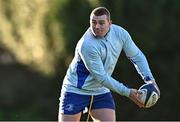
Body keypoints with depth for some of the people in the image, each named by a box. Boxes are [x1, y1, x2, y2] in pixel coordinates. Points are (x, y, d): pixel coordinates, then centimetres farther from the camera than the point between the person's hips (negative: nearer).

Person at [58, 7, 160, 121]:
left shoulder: (120, 33, -9)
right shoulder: (86, 45, -28)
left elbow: (137, 56, 4)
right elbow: (101, 77, -26)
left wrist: (149, 79, -10)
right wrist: (127, 92, -25)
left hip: (100, 91, 5)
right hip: (76, 90, -5)